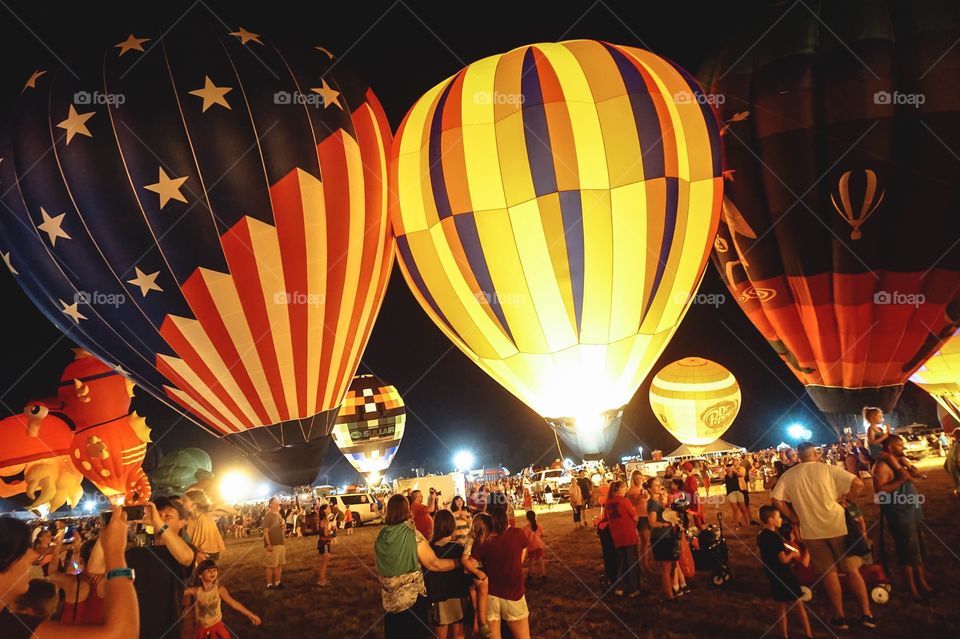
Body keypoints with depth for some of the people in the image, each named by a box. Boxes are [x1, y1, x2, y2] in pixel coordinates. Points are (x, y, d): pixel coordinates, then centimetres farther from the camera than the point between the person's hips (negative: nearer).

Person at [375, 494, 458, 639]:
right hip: (412, 598, -5)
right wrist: (459, 562, -6)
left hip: (389, 599, 5)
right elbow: (433, 564, -16)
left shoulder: (381, 536, -3)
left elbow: (380, 569, 9)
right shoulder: (412, 535, -18)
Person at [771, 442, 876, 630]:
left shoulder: (788, 476, -2)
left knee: (829, 574, 12)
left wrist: (795, 520, 2)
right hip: (837, 526, -1)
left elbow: (776, 500, -7)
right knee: (852, 570, 12)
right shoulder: (828, 469, -7)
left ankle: (839, 617, 18)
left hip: (811, 530, 1)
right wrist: (845, 498, 1)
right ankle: (867, 614, 15)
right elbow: (858, 483, -15)